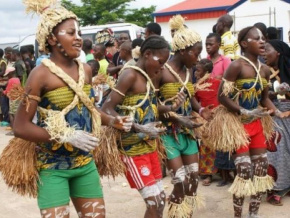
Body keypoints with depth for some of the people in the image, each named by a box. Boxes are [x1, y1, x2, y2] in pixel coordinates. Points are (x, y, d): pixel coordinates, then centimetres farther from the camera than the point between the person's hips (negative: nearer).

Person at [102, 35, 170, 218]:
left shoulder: (148, 77, 11)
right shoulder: (130, 74, -15)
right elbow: (107, 109, -22)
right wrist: (138, 128, -30)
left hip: (149, 146, 9)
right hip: (133, 148, -9)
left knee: (160, 200, 14)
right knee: (154, 202, -6)